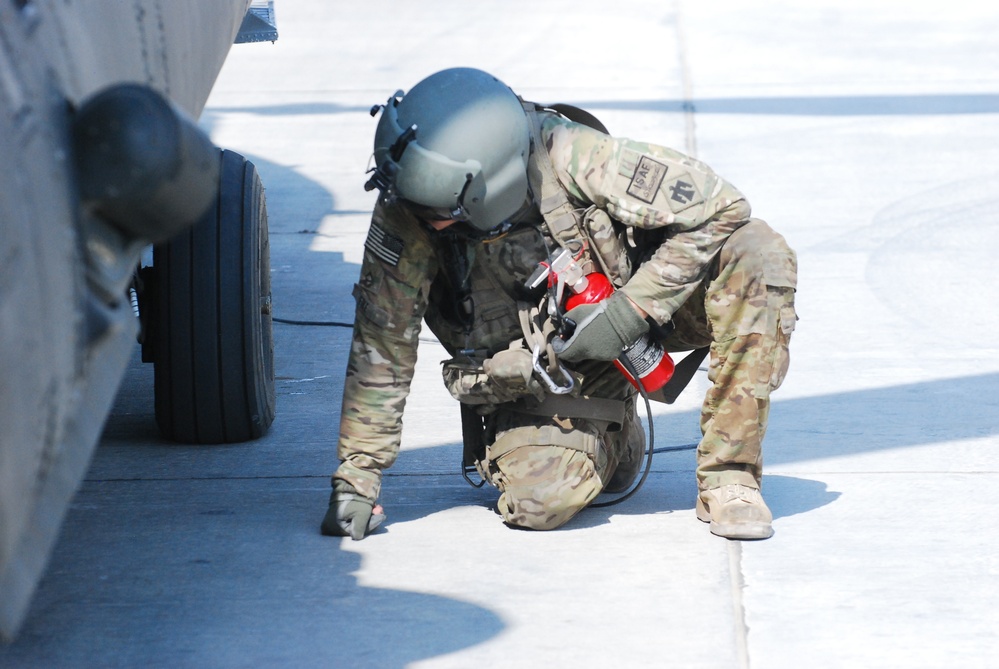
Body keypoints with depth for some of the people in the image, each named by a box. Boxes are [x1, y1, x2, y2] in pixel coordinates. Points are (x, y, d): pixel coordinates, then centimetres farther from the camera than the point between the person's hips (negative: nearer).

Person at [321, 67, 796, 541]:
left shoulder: (570, 158, -30)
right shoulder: (407, 211, -24)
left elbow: (716, 205, -23)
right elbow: (383, 342, -15)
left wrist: (628, 313, -25)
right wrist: (356, 476, -15)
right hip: (535, 372, 1)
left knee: (757, 253, -27)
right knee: (542, 501, -25)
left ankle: (728, 478, -18)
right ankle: (606, 441, 14)